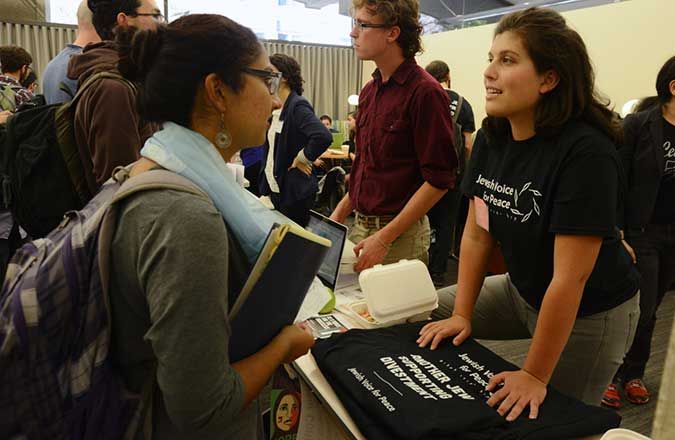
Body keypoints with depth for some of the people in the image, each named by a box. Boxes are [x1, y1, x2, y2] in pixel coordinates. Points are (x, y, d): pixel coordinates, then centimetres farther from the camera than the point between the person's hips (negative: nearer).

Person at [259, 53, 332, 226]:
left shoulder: (298, 105, -15)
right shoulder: (275, 109, 11)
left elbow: (323, 137, -30)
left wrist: (302, 159, -17)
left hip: (295, 192, -8)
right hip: (276, 188, 8)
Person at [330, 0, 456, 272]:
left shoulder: (425, 92, -16)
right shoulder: (369, 91, 9)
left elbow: (439, 180, -18)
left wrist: (385, 238, -20)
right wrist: (340, 213, 8)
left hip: (401, 236, -7)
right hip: (360, 227, 7)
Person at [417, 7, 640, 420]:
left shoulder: (586, 153, -31)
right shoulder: (491, 138, -9)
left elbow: (570, 278, -30)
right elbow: (477, 235, -3)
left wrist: (535, 376, -24)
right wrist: (461, 314, -4)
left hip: (588, 313, -6)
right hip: (522, 290, 7)